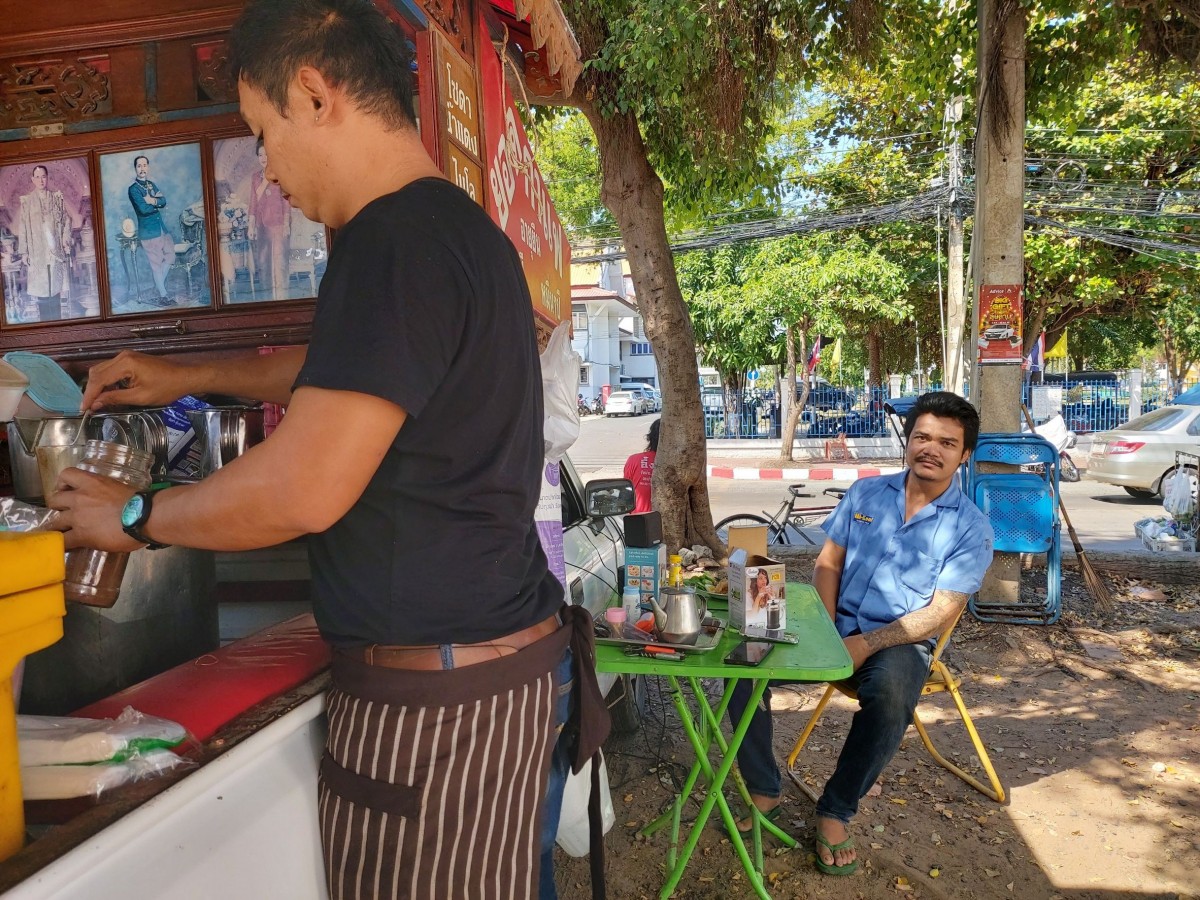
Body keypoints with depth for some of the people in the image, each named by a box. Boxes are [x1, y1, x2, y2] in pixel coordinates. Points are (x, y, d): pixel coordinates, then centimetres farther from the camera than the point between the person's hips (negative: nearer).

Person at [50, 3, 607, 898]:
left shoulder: (396, 239, -20)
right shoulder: (459, 228, 12)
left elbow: (301, 491, -23)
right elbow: (339, 370, 27)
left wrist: (135, 516, -5)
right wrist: (188, 376, 28)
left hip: (435, 693, -9)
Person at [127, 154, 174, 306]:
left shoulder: (152, 185, 15)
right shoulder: (133, 189, -7)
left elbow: (164, 201, 2)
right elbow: (143, 209, -19)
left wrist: (153, 201, -17)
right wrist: (158, 203, -5)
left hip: (162, 228, 7)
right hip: (148, 231, -7)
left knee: (170, 257, 14)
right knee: (156, 264, -3)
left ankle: (159, 285, 29)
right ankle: (163, 296, 4)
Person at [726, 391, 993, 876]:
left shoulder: (971, 527, -1)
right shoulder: (865, 492, 9)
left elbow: (939, 613, -8)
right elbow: (827, 564, 8)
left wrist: (866, 644, -20)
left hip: (901, 640, -3)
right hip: (836, 625, 3)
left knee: (891, 693, -38)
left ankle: (835, 812, -16)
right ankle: (764, 793, -4)